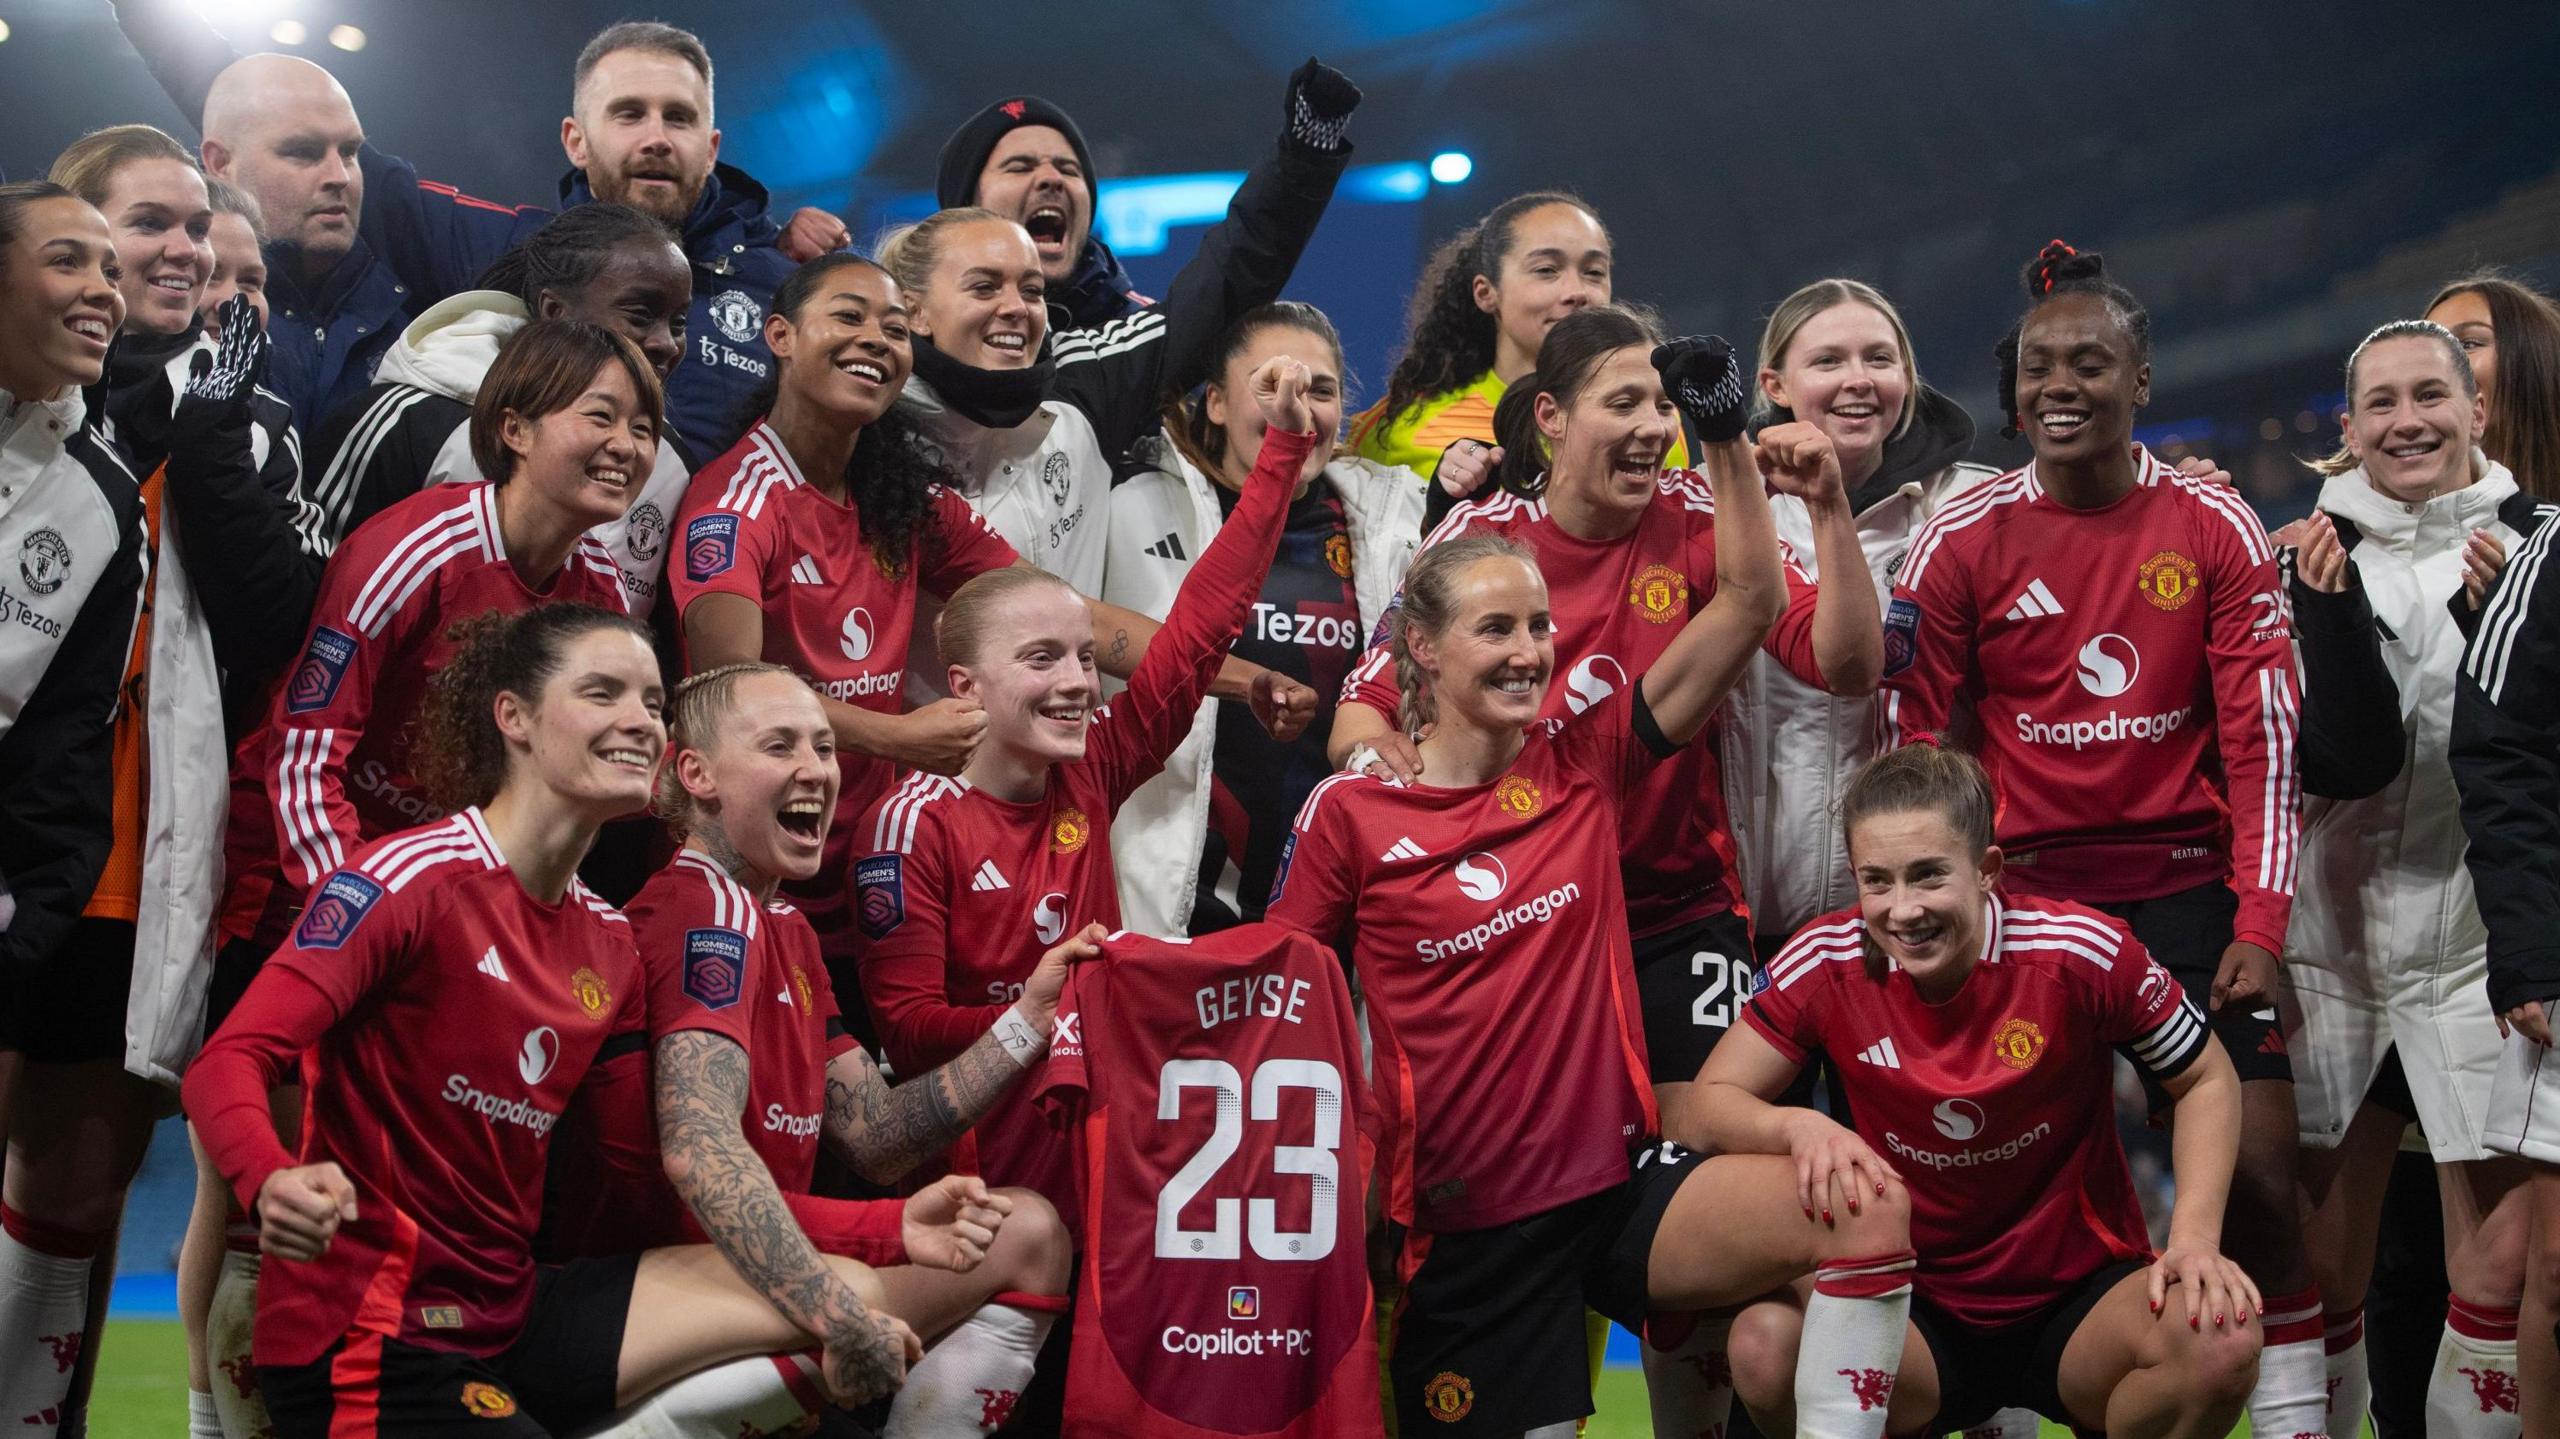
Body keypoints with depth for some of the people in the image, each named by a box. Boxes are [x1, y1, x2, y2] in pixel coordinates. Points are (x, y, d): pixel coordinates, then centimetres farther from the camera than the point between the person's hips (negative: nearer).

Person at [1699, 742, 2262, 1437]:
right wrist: (1799, 1127, -27)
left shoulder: (2081, 950, -14)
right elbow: (1713, 1102, -4)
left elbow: (2207, 1081, 0)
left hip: (2080, 1296, 0)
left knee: (2220, 1340, -32)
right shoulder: (1826, 960, -10)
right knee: (1766, 1343, -31)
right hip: (1915, 1313, 1)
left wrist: (2194, 1237, -14)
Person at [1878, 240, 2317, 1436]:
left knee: (2256, 1179, -5)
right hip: (2022, 895, 0)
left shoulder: (2217, 530, 0)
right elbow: (1915, 744, 5)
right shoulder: (1959, 543, 0)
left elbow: (2264, 739, -1)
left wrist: (2258, 923, -7)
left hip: (2184, 893, 0)